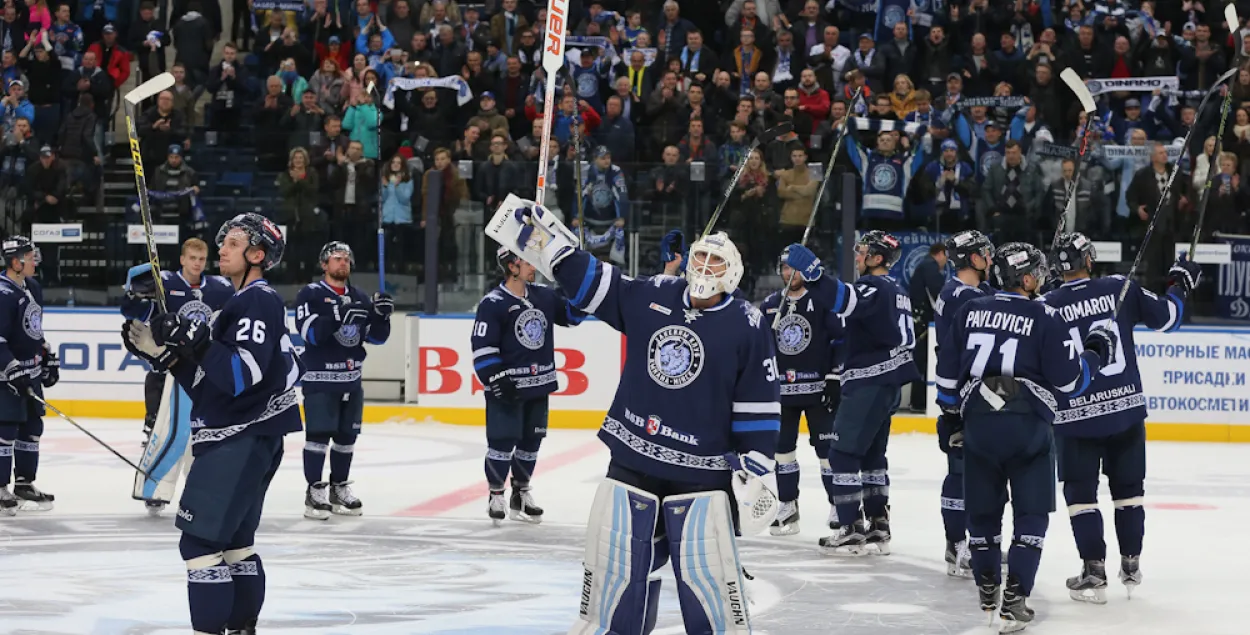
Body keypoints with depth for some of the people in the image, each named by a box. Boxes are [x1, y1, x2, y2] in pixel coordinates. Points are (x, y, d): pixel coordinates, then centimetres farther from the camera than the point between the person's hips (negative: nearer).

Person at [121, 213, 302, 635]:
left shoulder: (259, 302, -12)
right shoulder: (240, 303, 20)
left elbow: (241, 376, -25)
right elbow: (207, 381, 18)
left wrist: (196, 341, -29)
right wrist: (161, 351, 9)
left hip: (244, 440, -11)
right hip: (233, 440, 11)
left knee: (202, 540, -13)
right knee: (233, 540, 17)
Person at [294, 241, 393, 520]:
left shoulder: (360, 297, 11)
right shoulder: (311, 295, -6)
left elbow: (377, 337, 9)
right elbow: (311, 332, -20)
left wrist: (381, 315, -10)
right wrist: (338, 316, -32)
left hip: (351, 379, 6)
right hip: (319, 379, -6)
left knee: (347, 435, 10)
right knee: (319, 434, -9)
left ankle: (339, 488, 21)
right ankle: (315, 491, -5)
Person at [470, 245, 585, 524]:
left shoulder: (543, 295, 6)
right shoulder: (493, 304, -13)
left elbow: (572, 314, 15)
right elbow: (482, 347, -14)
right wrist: (496, 378, -19)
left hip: (538, 385, 6)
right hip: (506, 387, -6)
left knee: (531, 440, 13)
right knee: (502, 441, -6)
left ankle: (520, 495, 25)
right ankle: (495, 496, 7)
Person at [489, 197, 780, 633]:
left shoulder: (747, 326, -5)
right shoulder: (650, 297, 4)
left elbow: (759, 406, -5)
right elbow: (586, 279, 11)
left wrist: (758, 470, -8)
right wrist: (541, 236, 6)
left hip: (701, 472, -3)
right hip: (632, 462, 4)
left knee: (708, 573, -9)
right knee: (613, 565, 7)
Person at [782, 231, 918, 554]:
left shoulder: (874, 287, -15)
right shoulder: (894, 290, 17)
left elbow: (845, 301, -37)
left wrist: (812, 272, -48)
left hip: (869, 382, -10)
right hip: (888, 382, 10)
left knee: (843, 453, -7)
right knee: (871, 453, 17)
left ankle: (851, 530, -9)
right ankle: (877, 526, 19)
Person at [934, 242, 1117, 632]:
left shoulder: (969, 312, 7)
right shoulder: (1045, 319, -5)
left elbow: (947, 372, 10)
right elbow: (1068, 380, -5)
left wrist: (951, 410, 25)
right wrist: (1096, 354, 12)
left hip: (978, 424, 4)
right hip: (1028, 427, -4)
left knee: (982, 509, 17)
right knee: (1031, 513, 3)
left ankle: (987, 589, 29)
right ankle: (1014, 599, -7)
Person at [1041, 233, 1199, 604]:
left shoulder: (1047, 307, -8)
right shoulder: (1119, 288, -3)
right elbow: (1165, 316, 5)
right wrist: (1181, 283, 22)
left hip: (1076, 418, -2)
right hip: (1127, 409, 2)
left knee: (1081, 493, 7)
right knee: (1128, 489, 17)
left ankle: (1094, 573, 3)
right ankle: (1131, 567, 23)